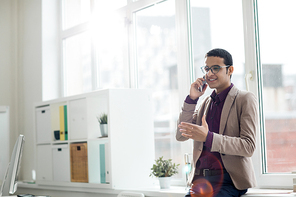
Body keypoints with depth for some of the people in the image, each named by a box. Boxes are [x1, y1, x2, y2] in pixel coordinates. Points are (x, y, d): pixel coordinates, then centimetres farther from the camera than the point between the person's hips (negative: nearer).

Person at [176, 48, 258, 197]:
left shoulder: (245, 99, 2)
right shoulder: (205, 103, 20)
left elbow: (249, 146, -8)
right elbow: (181, 136, 14)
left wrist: (208, 137, -20)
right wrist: (191, 98, 6)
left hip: (228, 180, -4)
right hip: (200, 180, 5)